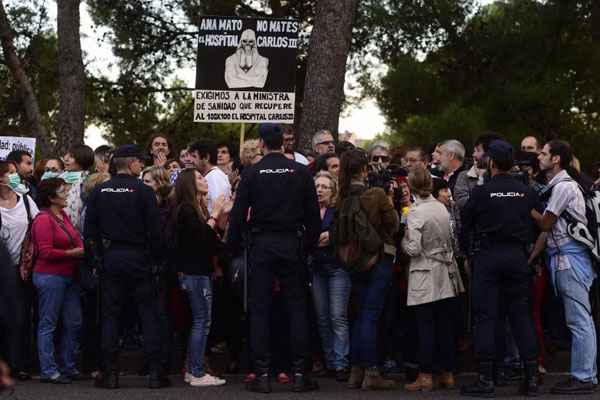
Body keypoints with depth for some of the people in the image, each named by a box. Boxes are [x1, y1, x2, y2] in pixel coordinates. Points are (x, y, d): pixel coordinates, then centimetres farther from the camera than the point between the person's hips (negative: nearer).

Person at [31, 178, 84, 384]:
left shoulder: (63, 216, 12)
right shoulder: (43, 220, -12)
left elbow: (75, 242, 21)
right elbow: (46, 252, -17)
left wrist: (82, 249, 1)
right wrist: (73, 253, -15)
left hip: (69, 276, 8)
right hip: (50, 276, -8)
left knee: (73, 323, 10)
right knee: (48, 325, 0)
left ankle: (68, 367, 20)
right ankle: (48, 371, 6)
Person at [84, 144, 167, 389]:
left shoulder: (99, 191, 3)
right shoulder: (143, 191, -8)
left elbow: (89, 230, 2)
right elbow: (155, 229, -10)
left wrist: (99, 253, 12)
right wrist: (158, 257, 1)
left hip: (110, 258, 3)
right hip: (138, 258, -3)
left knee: (110, 315, 7)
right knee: (148, 314, 3)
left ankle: (110, 373, 6)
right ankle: (154, 372, 2)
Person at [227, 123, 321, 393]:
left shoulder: (252, 173, -2)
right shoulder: (300, 171, 0)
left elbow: (238, 215, -3)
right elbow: (313, 213, 1)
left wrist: (233, 247, 5)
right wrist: (311, 243, 10)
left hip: (261, 244, -1)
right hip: (292, 244, 1)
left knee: (259, 309, 5)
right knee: (297, 308, 6)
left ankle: (262, 374, 3)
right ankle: (300, 373, 4)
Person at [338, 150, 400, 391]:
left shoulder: (343, 198, -2)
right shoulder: (377, 195, -14)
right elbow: (393, 225, -5)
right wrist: (391, 205, 9)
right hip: (379, 257, -5)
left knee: (361, 314, 14)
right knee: (371, 314, -2)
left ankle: (356, 371, 16)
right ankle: (371, 372, 0)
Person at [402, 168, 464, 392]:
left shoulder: (416, 211, -14)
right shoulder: (441, 208, 5)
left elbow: (413, 249, -17)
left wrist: (403, 241, 2)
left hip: (425, 277, -6)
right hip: (446, 275, 6)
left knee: (426, 327, -1)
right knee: (446, 326, 9)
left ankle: (426, 376, 1)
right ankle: (448, 374, 14)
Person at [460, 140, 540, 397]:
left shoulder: (481, 192, -9)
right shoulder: (526, 192, 0)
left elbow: (465, 224, 0)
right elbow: (533, 224, 7)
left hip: (487, 256, -3)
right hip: (518, 256, 3)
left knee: (485, 317, 1)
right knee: (521, 316, 8)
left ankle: (486, 379, 0)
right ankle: (531, 378, 8)